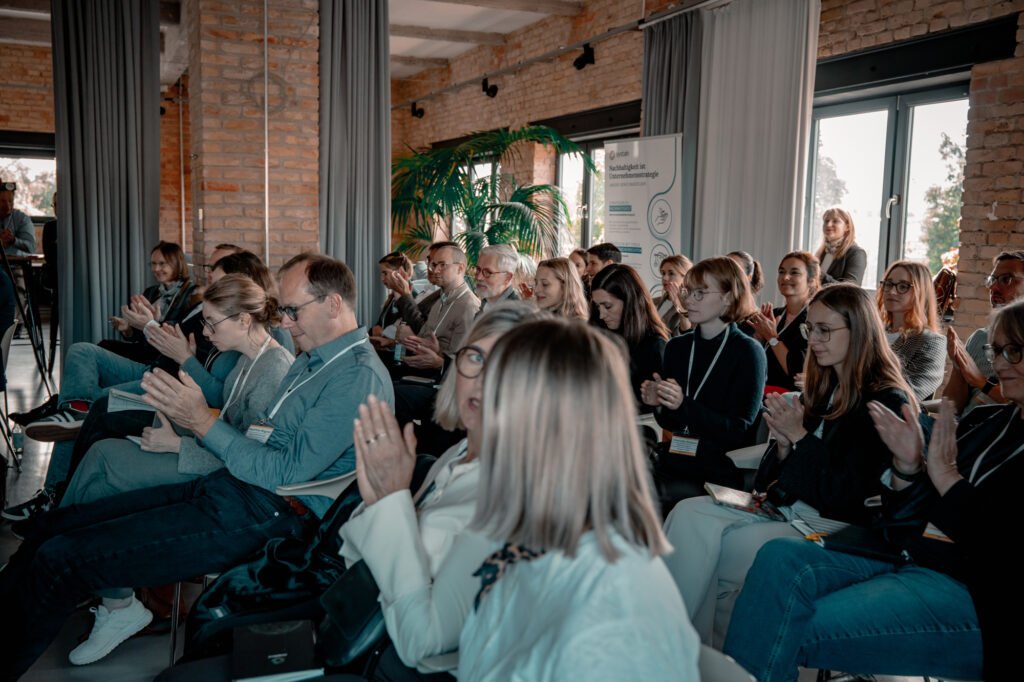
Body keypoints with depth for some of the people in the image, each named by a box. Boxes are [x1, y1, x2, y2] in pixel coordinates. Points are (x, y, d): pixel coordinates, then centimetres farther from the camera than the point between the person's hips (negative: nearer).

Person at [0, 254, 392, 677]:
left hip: (268, 515, -10)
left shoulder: (359, 376, -16)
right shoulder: (314, 359, 16)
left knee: (58, 559, -14)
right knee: (49, 526, 6)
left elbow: (286, 473, -19)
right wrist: (187, 430, 7)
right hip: (229, 488, 10)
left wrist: (203, 423, -15)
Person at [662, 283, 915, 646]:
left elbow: (849, 498, -14)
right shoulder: (824, 390, 15)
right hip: (788, 508, 8)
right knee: (689, 514, -18)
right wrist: (784, 444, -3)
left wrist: (801, 437, -13)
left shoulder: (888, 403, -8)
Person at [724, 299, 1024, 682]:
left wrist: (947, 477, -13)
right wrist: (907, 466, -4)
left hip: (973, 592, -6)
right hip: (904, 559, 7)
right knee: (780, 558, -19)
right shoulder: (981, 421, 16)